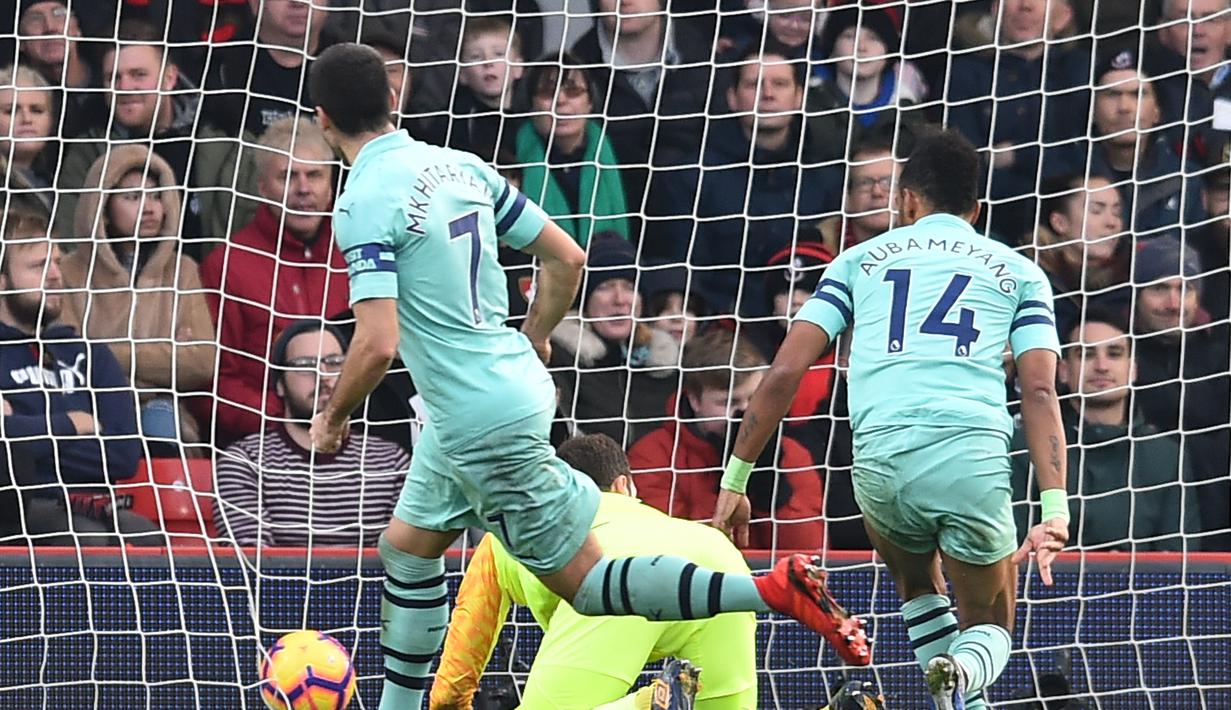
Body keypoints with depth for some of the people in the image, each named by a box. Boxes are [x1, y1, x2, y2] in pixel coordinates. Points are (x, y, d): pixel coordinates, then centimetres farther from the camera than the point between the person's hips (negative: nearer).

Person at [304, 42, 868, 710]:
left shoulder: (364, 203, -17)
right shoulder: (458, 166, 7)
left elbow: (377, 345, -24)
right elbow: (566, 258, 10)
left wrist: (333, 416, -6)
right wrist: (531, 344, 26)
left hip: (482, 422, -9)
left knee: (583, 581, -4)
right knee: (406, 548, 21)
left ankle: (776, 589, -14)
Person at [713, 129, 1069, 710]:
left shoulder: (861, 260, 22)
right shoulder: (1018, 271, 20)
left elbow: (784, 374, 12)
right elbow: (1039, 391, 5)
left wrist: (734, 483, 16)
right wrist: (1054, 509, -4)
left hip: (881, 461, 1)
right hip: (976, 463, -1)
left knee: (917, 582, 34)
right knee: (991, 631, 19)